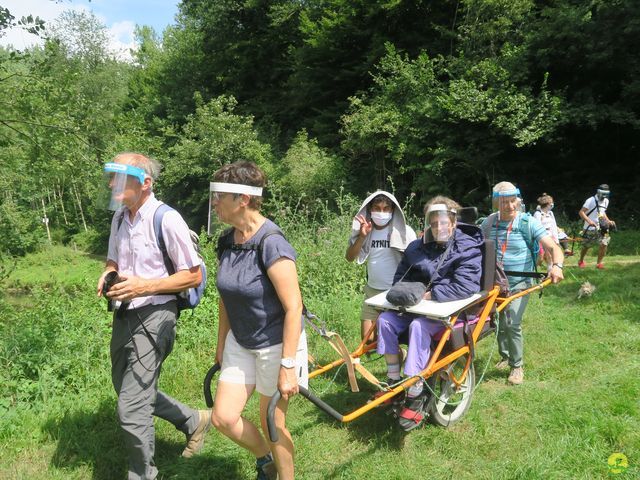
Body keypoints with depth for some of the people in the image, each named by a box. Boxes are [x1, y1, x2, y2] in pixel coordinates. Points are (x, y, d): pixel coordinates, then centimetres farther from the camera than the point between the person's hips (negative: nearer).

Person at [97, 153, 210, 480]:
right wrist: (107, 274, -3)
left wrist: (144, 286, -22)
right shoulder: (120, 217, 6)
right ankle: (193, 420, 41)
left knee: (131, 408, -3)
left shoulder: (166, 219, -17)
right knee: (128, 390, 21)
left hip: (153, 317, -8)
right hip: (124, 315, 9)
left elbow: (194, 275, -14)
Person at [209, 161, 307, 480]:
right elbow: (226, 298, 9)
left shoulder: (271, 243, -25)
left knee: (272, 422, 8)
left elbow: (294, 308, -24)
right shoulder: (227, 241, -1)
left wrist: (288, 367, -22)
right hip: (240, 343, 7)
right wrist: (221, 345, 16)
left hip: (276, 344, -7)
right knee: (223, 417, 7)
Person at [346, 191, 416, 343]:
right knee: (367, 338, 8)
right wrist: (362, 236, -16)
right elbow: (350, 257, -4)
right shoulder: (364, 230, 3)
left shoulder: (403, 231, -9)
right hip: (372, 290, 4)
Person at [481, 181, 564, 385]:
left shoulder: (529, 223, -13)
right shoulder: (489, 222, -3)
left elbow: (553, 247, -17)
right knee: (499, 323, 13)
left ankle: (517, 366, 4)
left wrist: (557, 266, -37)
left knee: (512, 324, -15)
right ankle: (505, 357, 36)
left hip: (519, 283, -3)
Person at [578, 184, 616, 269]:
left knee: (604, 244, -15)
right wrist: (589, 221, -32)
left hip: (600, 228, 5)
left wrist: (608, 221, 9)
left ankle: (599, 263, -2)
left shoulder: (606, 201, 8)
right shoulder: (591, 200, -14)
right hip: (589, 228, -5)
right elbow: (581, 212, -19)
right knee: (586, 246, 7)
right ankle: (581, 261, 33)